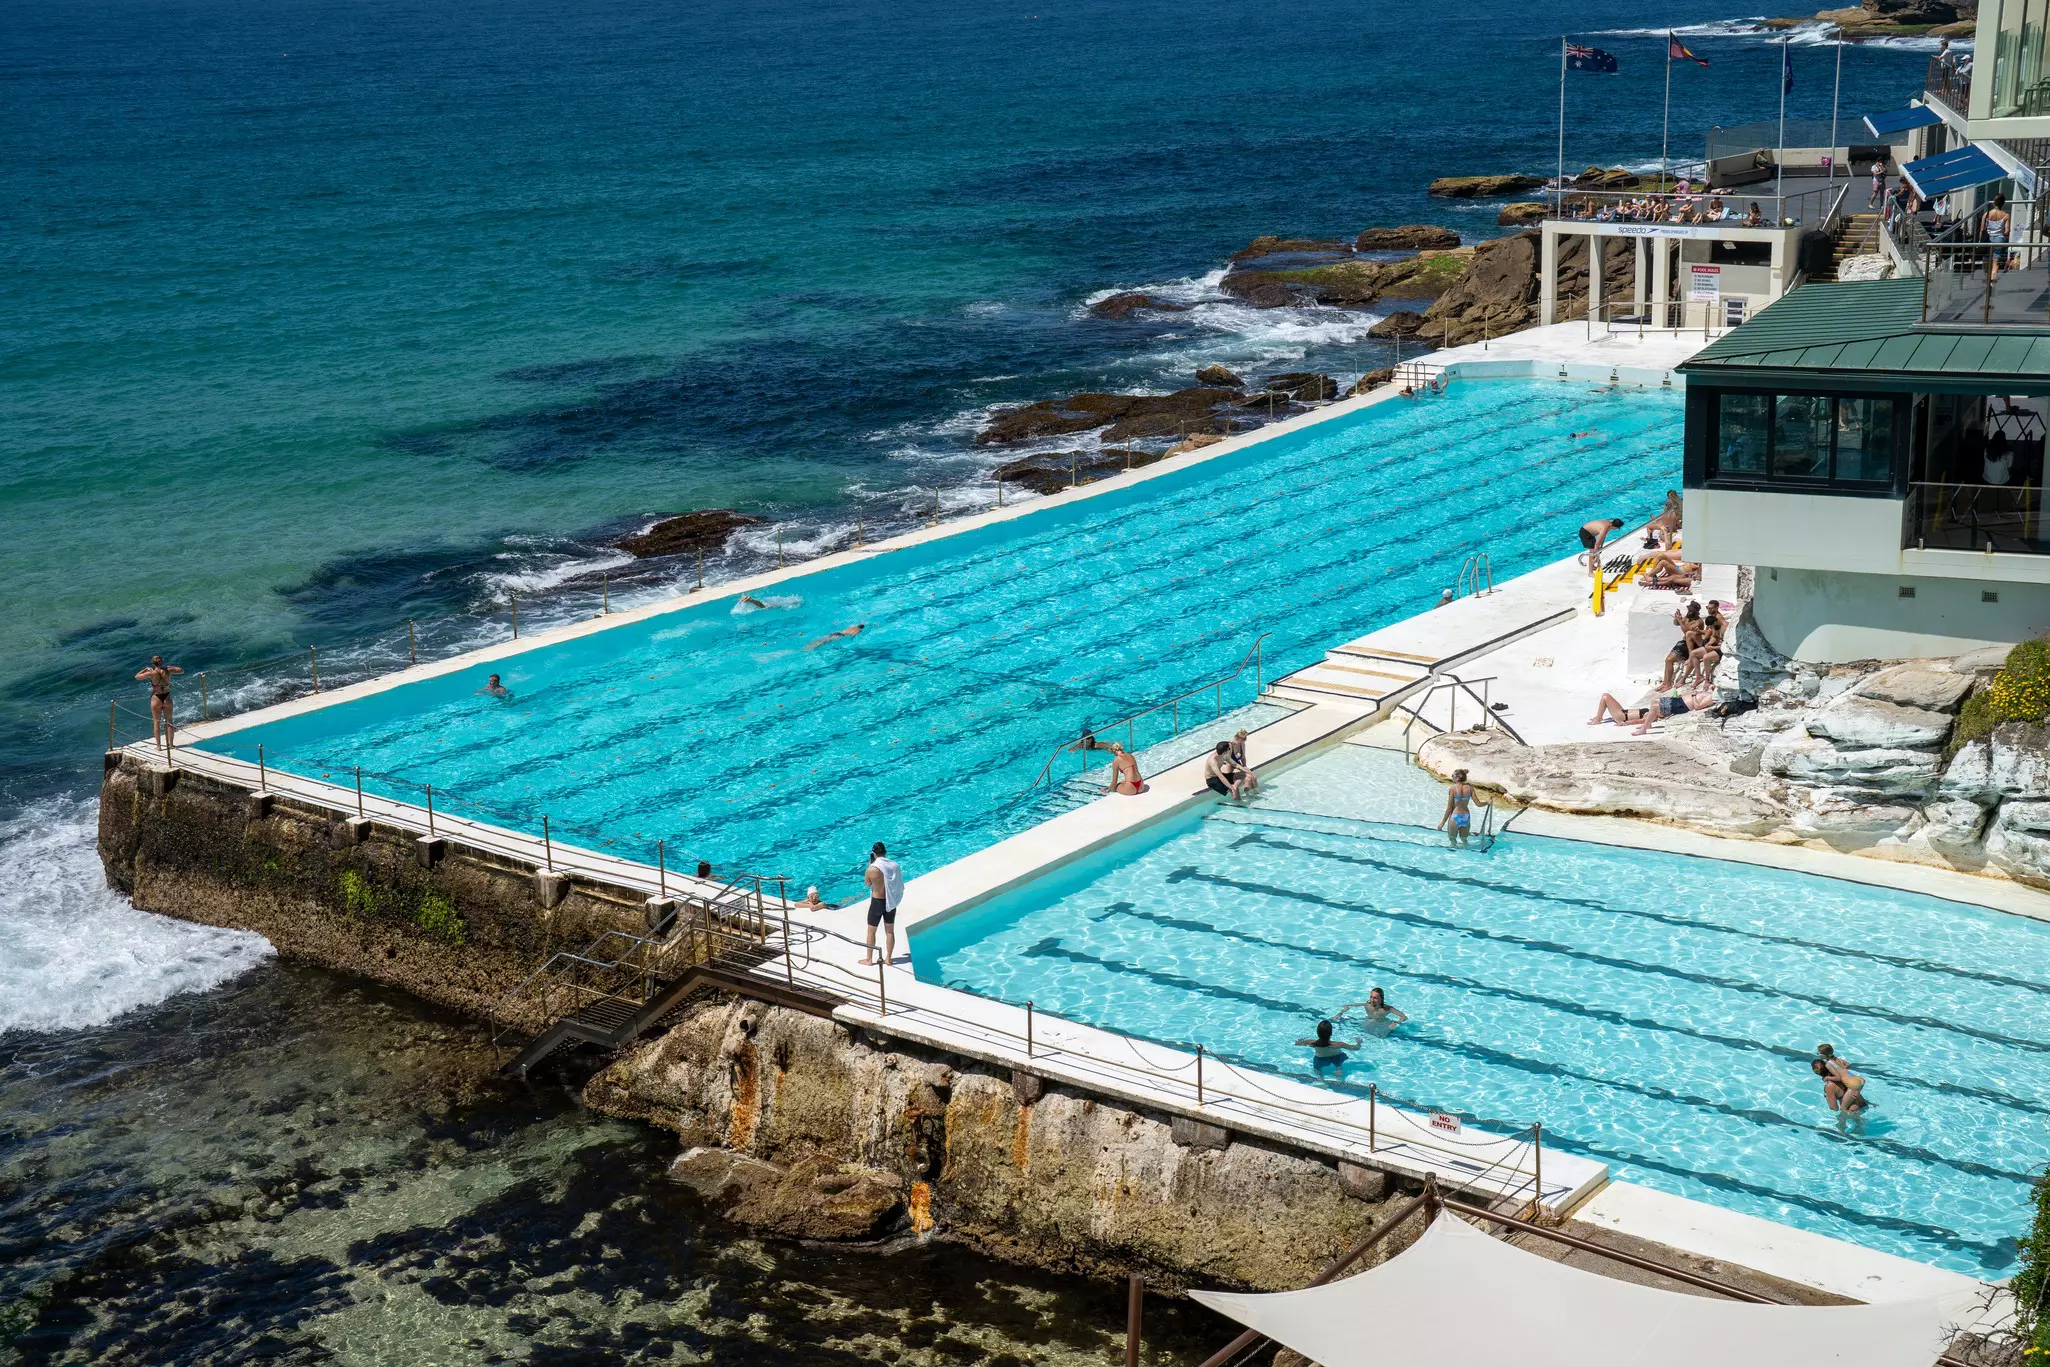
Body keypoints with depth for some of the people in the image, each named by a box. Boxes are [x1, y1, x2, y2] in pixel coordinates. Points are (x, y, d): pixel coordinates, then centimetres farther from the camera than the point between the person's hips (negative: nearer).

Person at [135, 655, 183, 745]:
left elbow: (137, 676, -6)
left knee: (156, 722, 10)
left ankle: (158, 745, 12)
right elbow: (181, 670, 9)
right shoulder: (168, 670, -8)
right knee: (169, 721, 14)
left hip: (156, 699, -2)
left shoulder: (152, 673, -16)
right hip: (167, 698, 3)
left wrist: (146, 669, 6)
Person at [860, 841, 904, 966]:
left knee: (871, 931, 14)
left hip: (877, 902, -3)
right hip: (891, 902, 3)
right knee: (890, 931, 16)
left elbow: (867, 883, 0)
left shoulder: (872, 869, -20)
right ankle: (888, 958, 25)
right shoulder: (895, 866, -9)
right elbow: (900, 885, 0)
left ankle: (869, 959, 23)